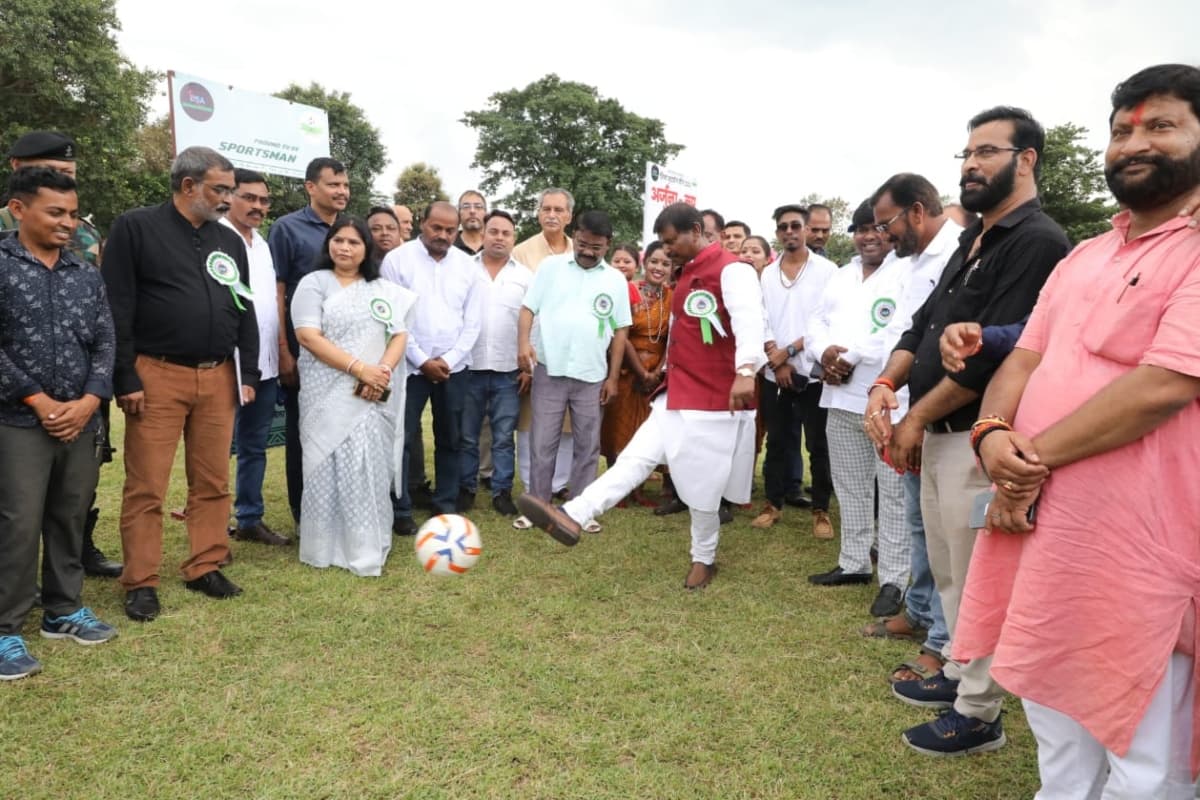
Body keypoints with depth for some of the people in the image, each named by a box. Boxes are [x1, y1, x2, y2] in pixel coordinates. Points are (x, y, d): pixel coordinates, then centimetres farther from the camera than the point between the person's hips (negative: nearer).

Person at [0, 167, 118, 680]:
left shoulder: (86, 276, 10)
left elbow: (105, 343, 7)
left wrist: (88, 401, -6)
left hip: (82, 421, 4)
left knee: (71, 520, 12)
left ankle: (64, 611, 27)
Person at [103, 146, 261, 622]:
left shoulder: (229, 241, 13)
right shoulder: (135, 228, -2)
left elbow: (244, 311, 15)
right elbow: (116, 309, -7)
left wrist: (248, 375, 8)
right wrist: (125, 379, -11)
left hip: (218, 377, 5)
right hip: (157, 375, -4)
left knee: (213, 481, 9)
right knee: (146, 487, 0)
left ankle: (205, 567, 21)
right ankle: (141, 582, 10)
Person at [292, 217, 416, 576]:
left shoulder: (384, 290, 14)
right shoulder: (314, 283, 2)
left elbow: (399, 335, 7)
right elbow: (308, 336, -10)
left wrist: (383, 370, -13)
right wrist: (359, 368, -17)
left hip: (375, 397, 3)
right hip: (328, 395, -2)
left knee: (370, 468, 1)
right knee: (330, 468, -1)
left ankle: (367, 549, 9)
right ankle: (326, 548, 10)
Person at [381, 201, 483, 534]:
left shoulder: (468, 266, 6)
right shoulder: (397, 259, -4)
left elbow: (472, 322, 5)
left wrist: (449, 360, -6)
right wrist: (422, 360, -10)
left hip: (454, 366, 3)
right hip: (409, 365, -3)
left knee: (450, 439, 10)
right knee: (401, 438, -1)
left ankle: (447, 505, 22)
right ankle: (400, 510, 10)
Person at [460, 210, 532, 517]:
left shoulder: (525, 275, 5)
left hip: (509, 371, 0)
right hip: (468, 367, 0)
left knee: (504, 437, 6)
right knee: (467, 436, 9)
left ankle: (502, 491, 15)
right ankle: (465, 488, 21)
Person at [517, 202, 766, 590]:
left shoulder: (731, 269, -14)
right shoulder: (688, 272, 15)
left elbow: (748, 319, -29)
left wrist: (746, 371, -43)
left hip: (713, 398, -8)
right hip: (677, 394, 8)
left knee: (702, 485, 3)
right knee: (637, 456, 0)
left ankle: (704, 559, 23)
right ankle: (572, 517, -8)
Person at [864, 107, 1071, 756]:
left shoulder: (1037, 242, -15)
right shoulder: (973, 241, 15)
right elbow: (925, 324, 14)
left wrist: (916, 418, -15)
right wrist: (885, 386, -4)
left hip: (975, 439, -9)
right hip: (938, 434, 9)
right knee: (948, 571, 20)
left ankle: (978, 714, 17)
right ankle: (959, 673, 37)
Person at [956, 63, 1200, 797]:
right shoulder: (1085, 257, 15)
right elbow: (1026, 357, 12)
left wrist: (1032, 459, -15)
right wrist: (994, 436, -9)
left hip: (1133, 547, -7)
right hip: (1044, 527, 7)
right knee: (1060, 730, 22)